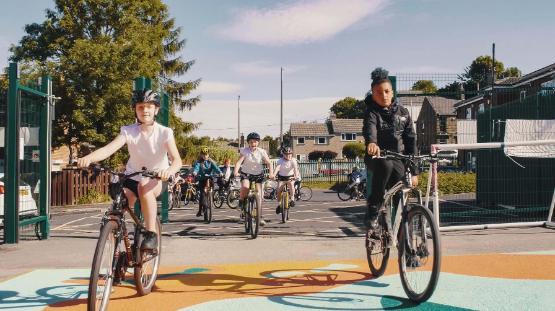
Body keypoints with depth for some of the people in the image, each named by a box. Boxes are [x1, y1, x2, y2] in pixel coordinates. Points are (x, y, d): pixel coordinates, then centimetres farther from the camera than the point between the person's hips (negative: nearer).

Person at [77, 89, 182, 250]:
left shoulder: (164, 132, -14)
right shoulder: (128, 131, -11)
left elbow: (177, 159, -25)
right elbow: (109, 148, -26)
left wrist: (169, 171, -49)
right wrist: (88, 158, -47)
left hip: (156, 180, -2)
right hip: (132, 178, 2)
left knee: (144, 186, -37)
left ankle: (151, 233, -25)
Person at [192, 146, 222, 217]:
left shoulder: (211, 162, 2)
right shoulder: (198, 162, -1)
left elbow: (215, 167, -15)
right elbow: (196, 167, -21)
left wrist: (219, 172, -35)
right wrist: (194, 172, -44)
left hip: (210, 179, 1)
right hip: (202, 179, -1)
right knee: (202, 194, -13)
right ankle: (200, 210, -7)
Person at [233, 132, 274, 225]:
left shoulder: (262, 152, -11)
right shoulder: (245, 151, -14)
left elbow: (269, 163, -14)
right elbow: (239, 162, -24)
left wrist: (271, 173, -31)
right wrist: (235, 172, -42)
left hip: (258, 174, 1)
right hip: (246, 173, -1)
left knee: (259, 195, -8)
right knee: (245, 187, -31)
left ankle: (259, 216, 3)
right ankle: (242, 204, -2)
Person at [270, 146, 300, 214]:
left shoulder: (293, 160, -16)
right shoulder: (280, 160, -17)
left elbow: (295, 168, -32)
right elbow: (277, 167, -33)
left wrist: (296, 176, -51)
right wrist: (273, 175, -52)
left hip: (290, 176, 0)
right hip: (281, 176, 1)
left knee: (291, 184, -31)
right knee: (279, 189, -17)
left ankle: (292, 199, -15)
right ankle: (279, 204, -1)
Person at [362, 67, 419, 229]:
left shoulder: (402, 112, 7)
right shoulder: (371, 112, -5)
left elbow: (411, 140, 5)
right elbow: (369, 128, -29)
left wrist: (414, 171, 0)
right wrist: (371, 142, -54)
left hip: (398, 157, 4)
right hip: (377, 156, -4)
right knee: (385, 164, -37)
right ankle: (373, 209, -26)